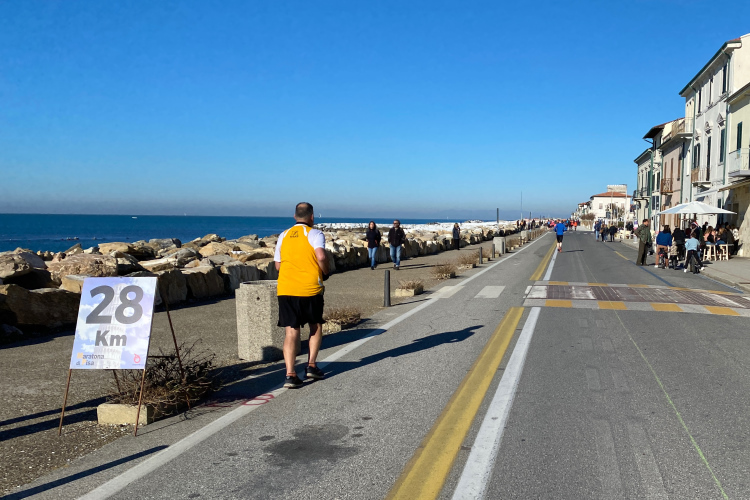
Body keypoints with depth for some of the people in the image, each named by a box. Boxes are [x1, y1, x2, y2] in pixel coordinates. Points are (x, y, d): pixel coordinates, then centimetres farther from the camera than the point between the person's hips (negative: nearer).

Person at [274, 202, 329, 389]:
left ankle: (290, 374, -7)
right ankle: (311, 366, 16)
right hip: (309, 289, -3)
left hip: (285, 289, 3)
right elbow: (321, 256, -18)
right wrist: (325, 273, -1)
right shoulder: (315, 234, -1)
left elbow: (277, 265, 15)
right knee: (316, 326, 19)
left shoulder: (284, 236, 14)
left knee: (291, 332, 2)